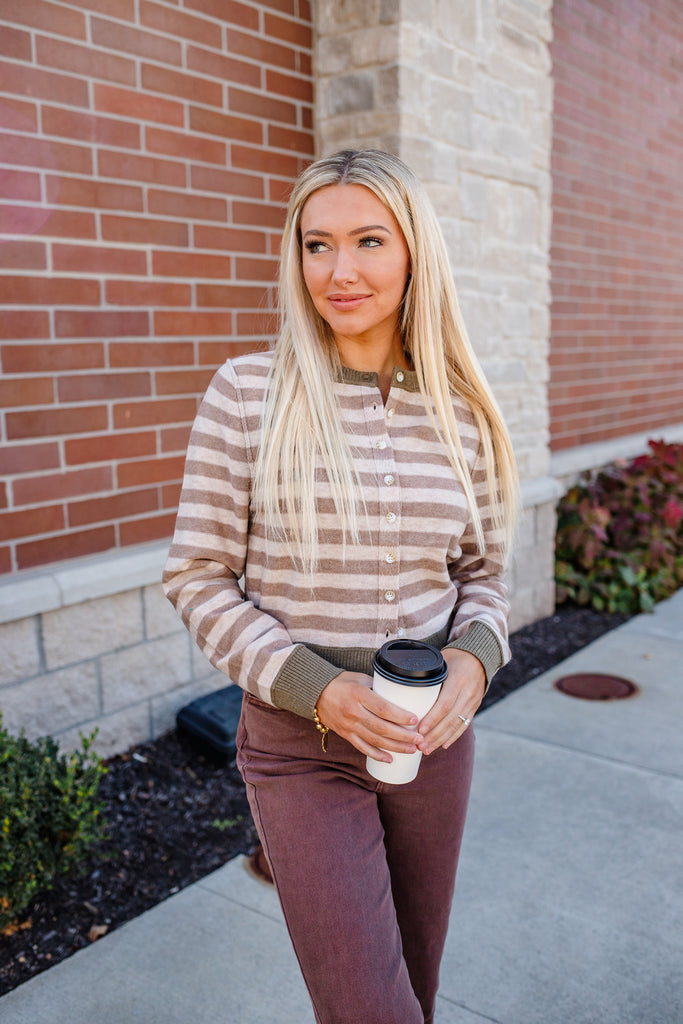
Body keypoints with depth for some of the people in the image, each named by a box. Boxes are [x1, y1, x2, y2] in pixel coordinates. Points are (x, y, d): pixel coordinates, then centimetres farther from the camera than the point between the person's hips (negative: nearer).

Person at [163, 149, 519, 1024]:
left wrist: (475, 657, -13)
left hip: (434, 735, 4)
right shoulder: (246, 393, -11)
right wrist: (319, 688, -19)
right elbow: (197, 579, -9)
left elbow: (481, 568, 8)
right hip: (300, 741, -3)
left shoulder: (460, 409, -2)